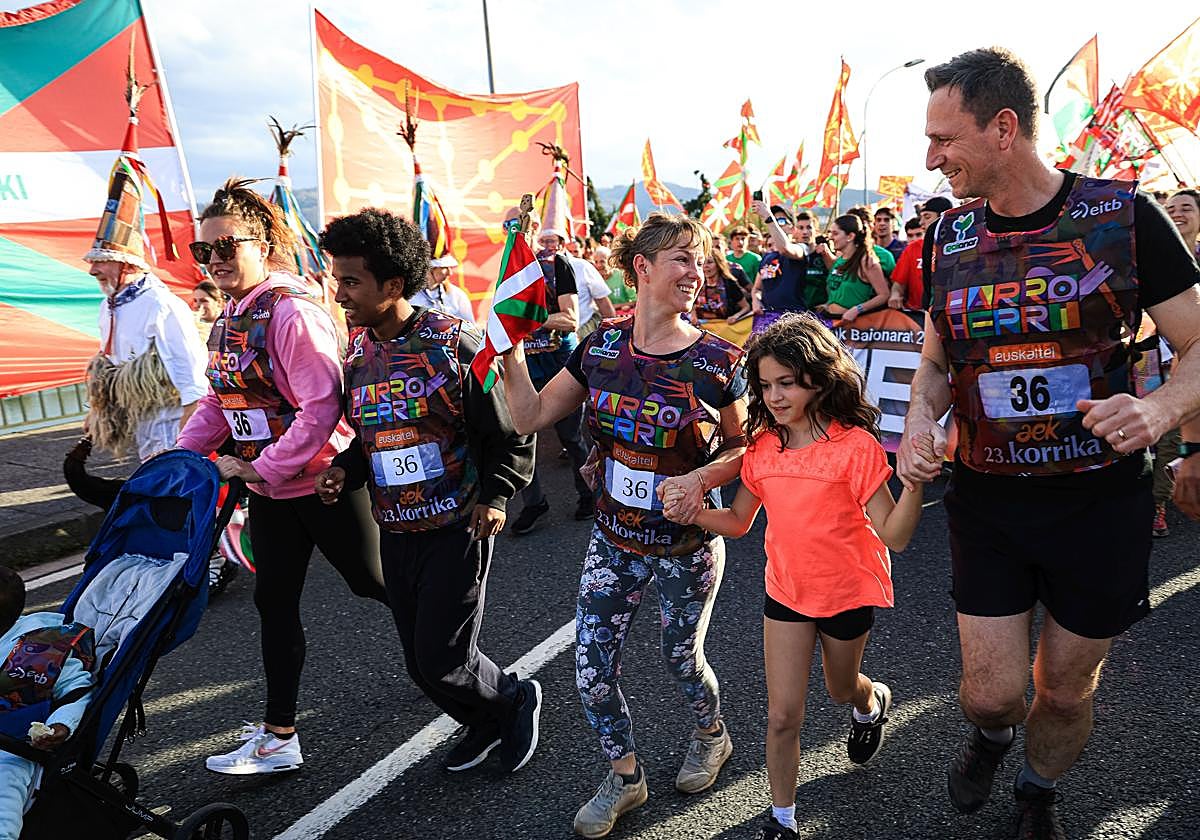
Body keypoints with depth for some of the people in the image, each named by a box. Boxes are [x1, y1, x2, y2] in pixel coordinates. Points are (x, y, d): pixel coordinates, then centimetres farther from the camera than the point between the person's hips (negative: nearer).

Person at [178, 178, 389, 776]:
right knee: (274, 603, 12)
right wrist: (180, 456, 1)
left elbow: (322, 407, -25)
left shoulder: (291, 311, -20)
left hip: (323, 478, -9)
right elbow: (218, 402, 15)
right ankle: (278, 737, 26)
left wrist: (262, 467, -22)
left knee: (374, 582, 7)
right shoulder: (228, 319, 9)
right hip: (268, 488, 9)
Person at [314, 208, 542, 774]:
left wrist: (494, 498, -20)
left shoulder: (455, 344, -14)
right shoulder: (357, 354, 5)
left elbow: (510, 434, -9)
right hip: (395, 532, 7)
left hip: (457, 528, -6)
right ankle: (484, 723, 42)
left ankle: (515, 700, 28)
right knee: (420, 661, 14)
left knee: (442, 662, -4)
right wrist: (344, 471, -1)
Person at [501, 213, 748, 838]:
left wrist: (701, 477, -24)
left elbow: (742, 449, -5)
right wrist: (510, 346, -12)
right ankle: (625, 776, 35)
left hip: (686, 546, -2)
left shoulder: (717, 361, -14)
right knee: (592, 674, 6)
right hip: (613, 540, 3)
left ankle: (711, 735, 53)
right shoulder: (601, 346, -6)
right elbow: (531, 416, -2)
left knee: (681, 658, 18)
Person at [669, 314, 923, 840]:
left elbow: (894, 537, -23)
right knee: (783, 716, 3)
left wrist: (915, 483, -40)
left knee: (841, 690, 25)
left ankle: (872, 702, 63)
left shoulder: (856, 446, -22)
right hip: (787, 590, 3)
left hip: (849, 592, -2)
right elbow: (738, 521, 1)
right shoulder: (762, 446, -8)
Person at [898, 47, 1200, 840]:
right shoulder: (948, 237, 1)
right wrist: (920, 425, -10)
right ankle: (990, 733, 43)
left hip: (1101, 500, -1)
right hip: (986, 500, 2)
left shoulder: (1124, 216, -9)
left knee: (1066, 691, 14)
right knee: (992, 690, 4)